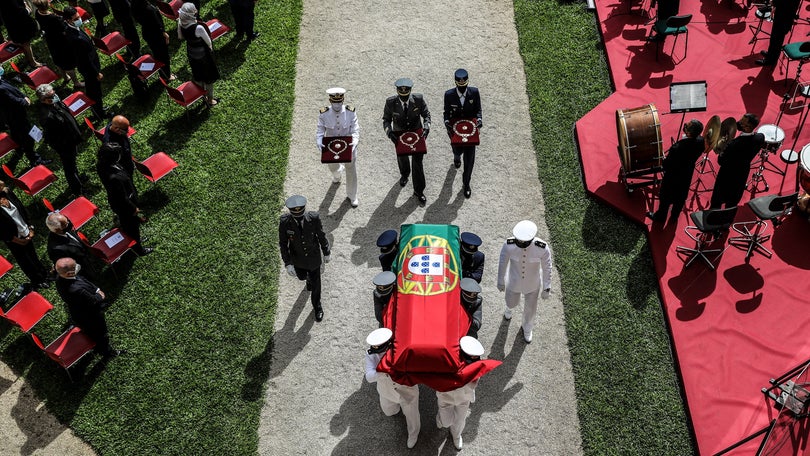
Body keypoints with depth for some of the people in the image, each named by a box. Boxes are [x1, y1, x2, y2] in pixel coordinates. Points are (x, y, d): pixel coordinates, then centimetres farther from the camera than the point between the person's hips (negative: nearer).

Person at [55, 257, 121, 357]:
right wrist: (100, 295, -12)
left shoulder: (60, 280, -21)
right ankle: (107, 352, 51)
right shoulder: (76, 290, -47)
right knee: (101, 335, 24)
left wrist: (97, 290, -14)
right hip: (89, 319, -8)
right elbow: (93, 301, -31)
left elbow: (85, 281, -5)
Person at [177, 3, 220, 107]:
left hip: (191, 54, 6)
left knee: (197, 76, 28)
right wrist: (210, 49, -1)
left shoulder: (180, 23, -18)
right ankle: (210, 99, 35)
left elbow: (180, 37, 1)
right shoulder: (199, 28, -37)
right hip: (203, 54, -6)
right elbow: (208, 42, -21)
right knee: (209, 78, 17)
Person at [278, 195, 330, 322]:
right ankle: (309, 278, 68)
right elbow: (283, 243, -17)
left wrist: (326, 253, 0)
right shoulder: (284, 221, -30)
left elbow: (321, 235, -13)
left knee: (315, 283, 16)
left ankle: (317, 307, 43)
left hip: (314, 258, -1)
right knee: (302, 277, 29)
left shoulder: (314, 217, -30)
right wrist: (288, 263, -20)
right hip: (297, 259, 1)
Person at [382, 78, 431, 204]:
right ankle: (404, 174, 61)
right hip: (399, 135, 1)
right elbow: (386, 120, -10)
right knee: (402, 157, 25)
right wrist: (389, 132, -29)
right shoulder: (390, 102, -22)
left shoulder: (419, 99, -21)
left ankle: (418, 191, 21)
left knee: (417, 162, 3)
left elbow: (426, 115, -7)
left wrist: (426, 127, -26)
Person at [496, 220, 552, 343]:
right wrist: (501, 282, 0)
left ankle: (527, 328, 58)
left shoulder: (542, 248, -34)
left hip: (533, 284, 0)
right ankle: (509, 307, 69)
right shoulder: (509, 245, -32)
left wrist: (547, 288, -7)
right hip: (514, 282, 0)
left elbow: (547, 268, -16)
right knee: (512, 302, 28)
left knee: (530, 307, 24)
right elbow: (502, 264, -14)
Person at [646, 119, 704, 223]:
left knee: (665, 198, 22)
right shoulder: (701, 141, -24)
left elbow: (666, 165, -28)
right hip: (687, 174, 5)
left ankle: (660, 217, 45)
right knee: (681, 197, 28)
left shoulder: (677, 148, -42)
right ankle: (674, 216, 51)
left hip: (673, 177, -5)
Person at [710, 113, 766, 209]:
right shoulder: (760, 137, -20)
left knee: (716, 203, 17)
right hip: (742, 174, 6)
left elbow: (721, 161, -27)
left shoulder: (734, 144, -39)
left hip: (727, 176, -6)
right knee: (732, 202, 28)